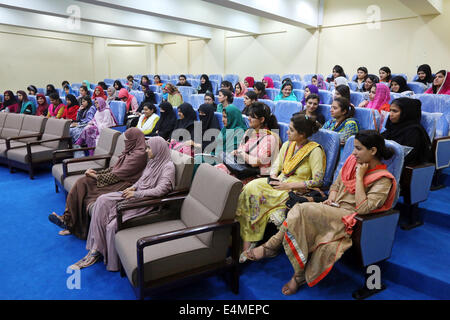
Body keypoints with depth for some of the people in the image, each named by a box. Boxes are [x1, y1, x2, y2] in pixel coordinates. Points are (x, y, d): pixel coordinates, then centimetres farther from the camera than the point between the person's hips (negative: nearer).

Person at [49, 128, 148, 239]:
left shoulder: (139, 155, -18)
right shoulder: (130, 151, 12)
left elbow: (117, 175, -18)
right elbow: (115, 168, 16)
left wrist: (96, 176, -9)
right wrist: (96, 172, 3)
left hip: (121, 185, -9)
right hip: (116, 178, 9)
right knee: (82, 182, -7)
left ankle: (68, 221, 4)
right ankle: (68, 219, -7)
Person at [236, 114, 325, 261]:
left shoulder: (315, 150, -9)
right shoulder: (287, 145, 11)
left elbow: (317, 181, -14)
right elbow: (276, 165, 18)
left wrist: (288, 185, -17)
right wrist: (273, 177, -5)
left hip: (297, 190, -7)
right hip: (280, 183, 7)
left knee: (254, 194, -25)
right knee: (250, 187, -20)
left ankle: (249, 242, -8)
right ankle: (247, 243, -19)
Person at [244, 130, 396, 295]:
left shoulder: (383, 179, -9)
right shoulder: (352, 161, 10)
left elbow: (362, 208, -19)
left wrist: (359, 176, -17)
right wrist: (331, 199, 0)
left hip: (349, 219, -6)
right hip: (334, 209, 6)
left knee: (302, 210, -27)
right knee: (299, 212, -25)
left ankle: (271, 247, -9)